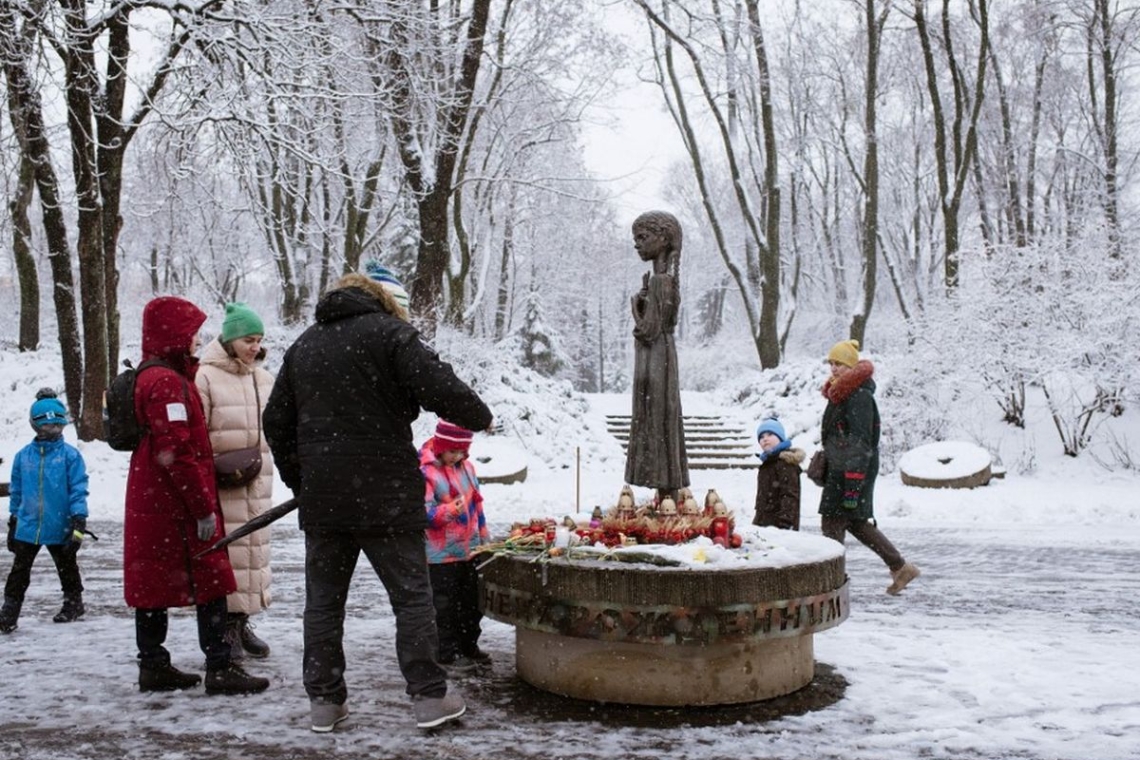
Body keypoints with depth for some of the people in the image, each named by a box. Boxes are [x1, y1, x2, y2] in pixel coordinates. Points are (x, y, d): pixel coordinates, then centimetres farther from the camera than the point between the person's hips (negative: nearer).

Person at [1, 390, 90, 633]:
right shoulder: (24, 455, 1)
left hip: (60, 527, -2)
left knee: (67, 568, 16)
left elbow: (78, 489, -9)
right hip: (28, 525, 2)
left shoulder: (70, 454, -9)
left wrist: (79, 520, -14)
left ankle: (74, 604, 34)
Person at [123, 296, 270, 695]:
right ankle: (220, 669, 0)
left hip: (151, 501, 10)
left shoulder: (149, 377, 16)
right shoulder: (168, 382, -17)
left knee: (153, 584, 12)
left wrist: (201, 502, 22)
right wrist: (203, 507, -19)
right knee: (211, 582, -4)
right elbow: (176, 453, -23)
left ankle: (153, 666, 20)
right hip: (176, 502, -10)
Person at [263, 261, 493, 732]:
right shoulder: (389, 331, -5)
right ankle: (428, 695, 5)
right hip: (384, 494, -5)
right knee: (411, 594, 3)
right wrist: (481, 419, 2)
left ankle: (324, 700, 17)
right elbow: (439, 388, -15)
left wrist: (299, 481, 22)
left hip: (321, 497, 6)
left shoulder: (304, 344, 16)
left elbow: (276, 421, 18)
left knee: (323, 600, 12)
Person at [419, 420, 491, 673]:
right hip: (441, 554, -7)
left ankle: (468, 646, 30)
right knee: (445, 603, 1)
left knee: (471, 600, 16)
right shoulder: (425, 471, -15)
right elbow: (424, 513, -20)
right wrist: (450, 511, -37)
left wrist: (484, 538, 18)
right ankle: (447, 653, 13)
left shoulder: (466, 466, 8)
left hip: (470, 550, 7)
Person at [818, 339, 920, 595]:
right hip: (839, 469, 10)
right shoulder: (842, 393, 14)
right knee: (856, 522, 15)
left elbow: (860, 443, -21)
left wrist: (852, 485, -24)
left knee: (832, 523, -7)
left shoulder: (860, 396, -16)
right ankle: (900, 567, 25)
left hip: (854, 470, -10)